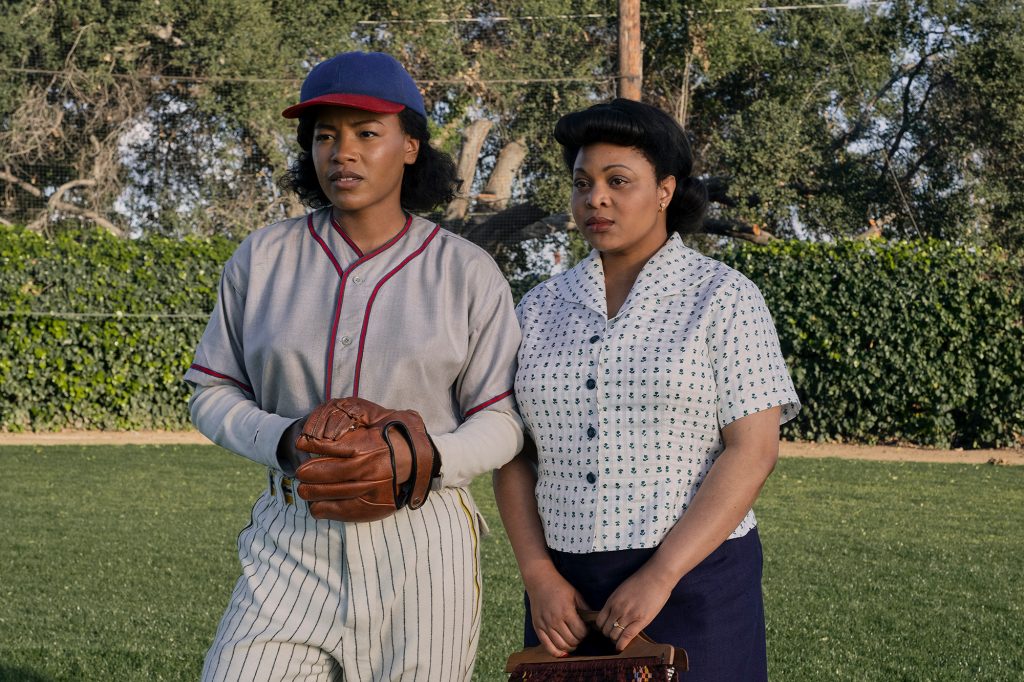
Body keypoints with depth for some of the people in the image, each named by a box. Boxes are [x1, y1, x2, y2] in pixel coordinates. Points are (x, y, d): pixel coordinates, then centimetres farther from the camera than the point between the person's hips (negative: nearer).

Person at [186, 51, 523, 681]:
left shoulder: (467, 272, 1)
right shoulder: (264, 258, 6)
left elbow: (501, 423, 2)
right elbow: (213, 392, 9)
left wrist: (427, 458, -19)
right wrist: (284, 441, -11)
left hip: (421, 546, -1)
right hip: (292, 542, 1)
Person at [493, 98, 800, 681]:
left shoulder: (724, 298, -5)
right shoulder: (542, 308, 7)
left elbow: (754, 450, -12)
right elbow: (513, 454, 7)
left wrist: (659, 578, -19)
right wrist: (539, 578, -8)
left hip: (691, 583, -4)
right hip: (571, 594, 4)